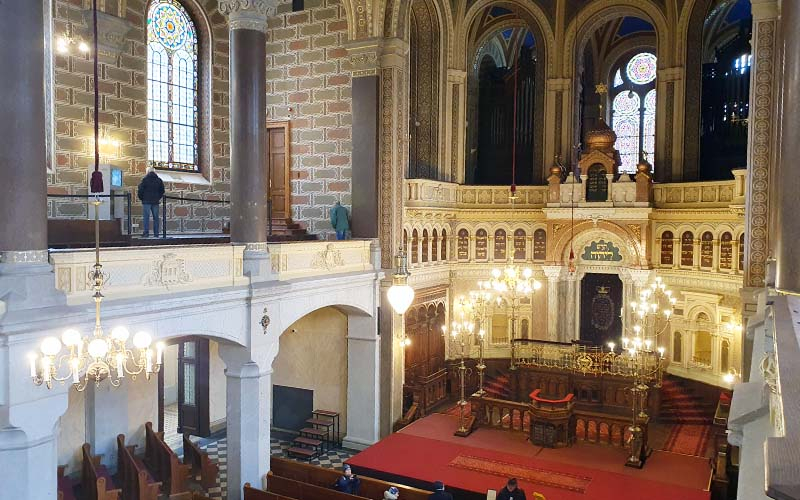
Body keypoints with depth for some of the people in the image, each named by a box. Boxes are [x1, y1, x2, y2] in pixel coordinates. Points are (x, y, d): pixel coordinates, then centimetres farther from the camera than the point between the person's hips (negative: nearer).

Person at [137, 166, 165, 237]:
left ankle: (146, 232, -9)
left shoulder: (145, 179, -4)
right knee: (155, 217, 5)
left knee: (146, 217, -3)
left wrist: (141, 198, 9)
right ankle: (156, 233, 4)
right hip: (155, 202, 4)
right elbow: (162, 191, 14)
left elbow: (140, 190, -6)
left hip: (146, 201, -4)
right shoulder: (159, 180, 10)